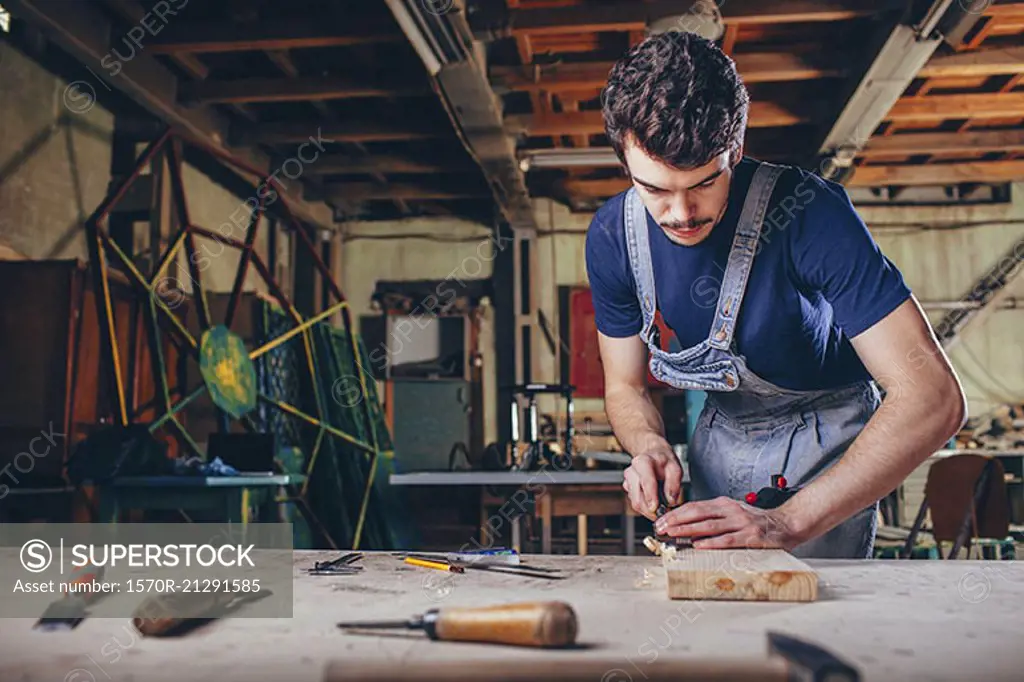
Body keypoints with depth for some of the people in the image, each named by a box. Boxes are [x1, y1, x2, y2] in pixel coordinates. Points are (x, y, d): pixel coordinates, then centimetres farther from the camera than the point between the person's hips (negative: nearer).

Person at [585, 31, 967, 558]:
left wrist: (788, 522, -43)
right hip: (721, 434, 4)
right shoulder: (612, 237, -16)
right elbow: (624, 386, -3)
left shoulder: (809, 211, -31)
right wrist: (651, 448, -27)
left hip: (826, 440, -4)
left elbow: (934, 397, -36)